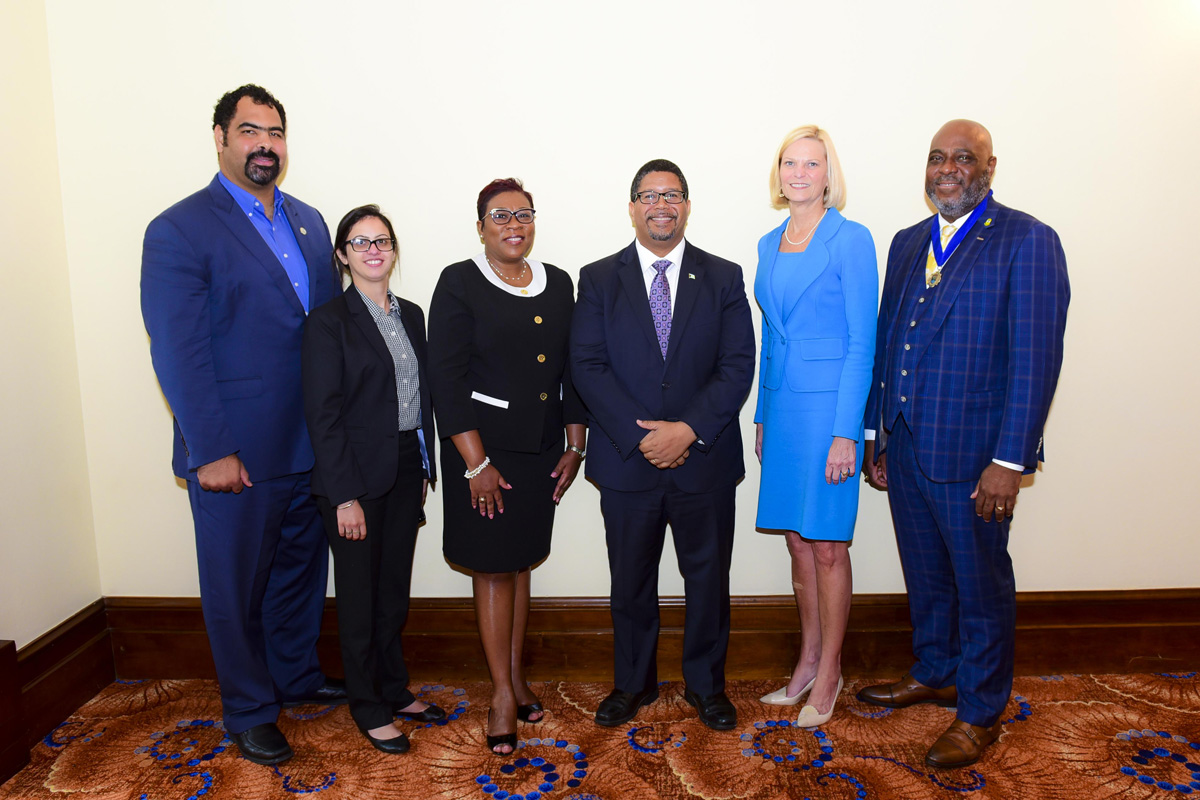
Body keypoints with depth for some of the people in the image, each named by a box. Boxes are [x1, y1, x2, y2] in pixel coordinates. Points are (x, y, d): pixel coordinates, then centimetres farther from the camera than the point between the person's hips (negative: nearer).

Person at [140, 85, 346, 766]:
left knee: (302, 567, 20)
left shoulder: (310, 224, 10)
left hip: (311, 446, 6)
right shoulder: (178, 231, -10)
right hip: (236, 453, -6)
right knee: (237, 586, 11)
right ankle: (249, 710, 30)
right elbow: (178, 353, -14)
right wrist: (211, 452, -17)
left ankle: (297, 675, 42)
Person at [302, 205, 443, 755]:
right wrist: (345, 496, -16)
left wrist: (426, 467, 10)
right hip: (355, 475, -6)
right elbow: (322, 415, -13)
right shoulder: (329, 321, -9)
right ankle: (367, 705, 25)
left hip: (406, 472, 6)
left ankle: (394, 689, 33)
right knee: (360, 592, 8)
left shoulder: (410, 315, 10)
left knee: (395, 587, 17)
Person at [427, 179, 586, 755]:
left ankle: (516, 676, 30)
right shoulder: (460, 283, -6)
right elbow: (447, 378, -11)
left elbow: (572, 369, 10)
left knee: (521, 562, 14)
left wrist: (575, 447, 7)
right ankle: (503, 693, 18)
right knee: (492, 567, 4)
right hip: (483, 447, -4)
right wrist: (477, 463, -15)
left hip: (541, 447, 4)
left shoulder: (558, 284, 8)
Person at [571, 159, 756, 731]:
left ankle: (706, 684, 34)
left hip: (704, 459, 1)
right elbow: (588, 367, -6)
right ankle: (633, 684, 34)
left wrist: (689, 428, -16)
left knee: (708, 577, 12)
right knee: (631, 581, 14)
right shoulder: (598, 280, 3)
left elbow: (738, 365, -4)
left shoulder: (723, 278, 4)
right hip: (626, 462, 0)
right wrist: (640, 436, -15)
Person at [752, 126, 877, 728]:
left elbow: (862, 343, -11)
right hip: (780, 402, 6)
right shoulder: (770, 245, 12)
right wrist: (761, 416, 14)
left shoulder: (851, 240, -7)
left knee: (826, 544, 2)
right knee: (797, 540, 13)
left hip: (828, 401, -6)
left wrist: (845, 432, -16)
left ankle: (829, 673, 19)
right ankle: (808, 661, 28)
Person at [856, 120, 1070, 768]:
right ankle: (933, 673, 41)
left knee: (981, 584, 9)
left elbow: (1037, 358, -13)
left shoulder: (1026, 240, -7)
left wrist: (1010, 460, -18)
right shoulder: (908, 243, 12)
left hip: (971, 453, -6)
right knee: (925, 575, 20)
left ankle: (980, 713, 27)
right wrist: (875, 435, 11)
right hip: (905, 447, 6)